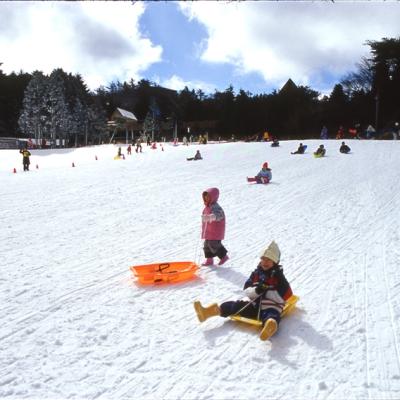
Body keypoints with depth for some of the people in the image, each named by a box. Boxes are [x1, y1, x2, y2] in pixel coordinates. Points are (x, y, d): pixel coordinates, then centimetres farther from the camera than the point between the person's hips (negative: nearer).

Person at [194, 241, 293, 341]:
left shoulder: (278, 277, 0)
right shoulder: (256, 273, 12)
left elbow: (286, 296, -9)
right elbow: (246, 290, 7)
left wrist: (267, 292, -18)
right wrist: (256, 291, -16)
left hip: (271, 308, -6)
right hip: (254, 306, 6)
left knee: (271, 316, -39)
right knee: (238, 305, -15)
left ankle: (270, 326, -75)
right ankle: (212, 311, -27)